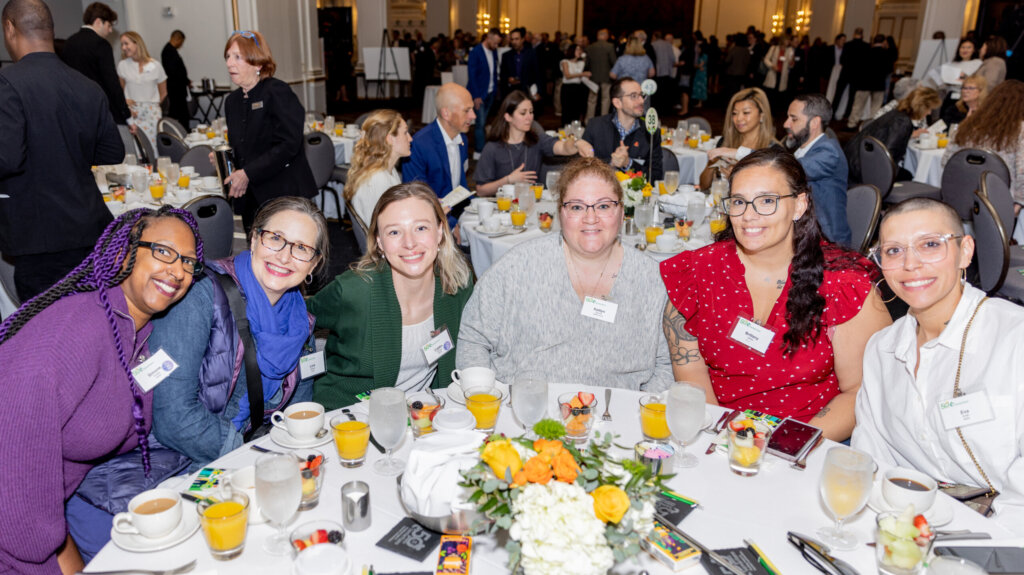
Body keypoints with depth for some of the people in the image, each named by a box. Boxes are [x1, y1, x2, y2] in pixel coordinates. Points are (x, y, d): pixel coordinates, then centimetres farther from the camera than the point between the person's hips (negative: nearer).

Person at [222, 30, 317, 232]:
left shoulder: (277, 92, -8)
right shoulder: (232, 101, 16)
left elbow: (289, 144, -17)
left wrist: (248, 173, -17)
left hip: (285, 197, -7)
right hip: (250, 199, 7)